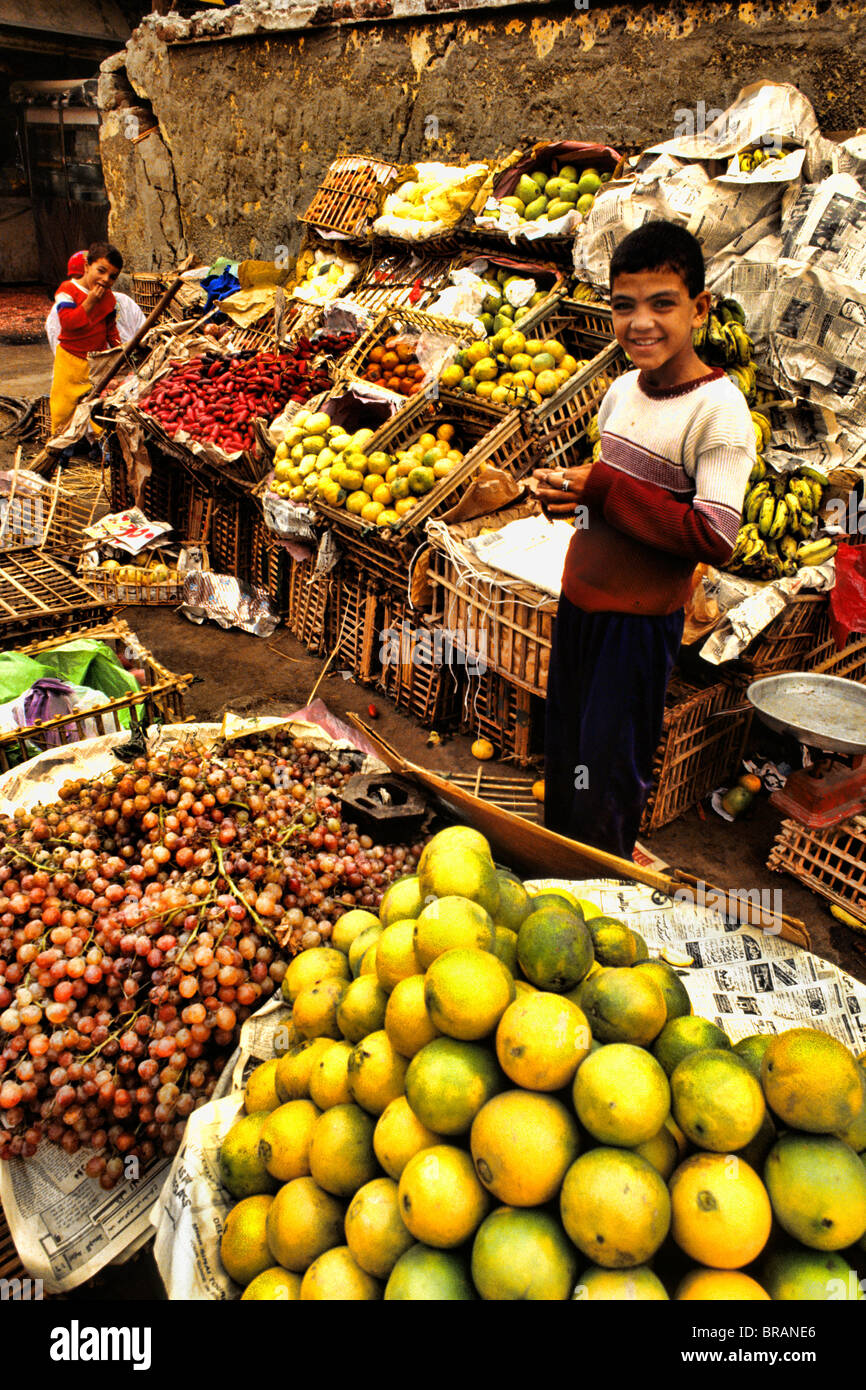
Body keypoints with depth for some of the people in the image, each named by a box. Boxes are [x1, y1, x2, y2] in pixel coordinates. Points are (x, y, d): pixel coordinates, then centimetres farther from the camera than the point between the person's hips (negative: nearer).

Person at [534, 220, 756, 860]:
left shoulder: (718, 410, -18)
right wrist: (568, 490, -3)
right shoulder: (623, 388, 5)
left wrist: (603, 489, -23)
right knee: (562, 757, 21)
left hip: (641, 619, -8)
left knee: (606, 786, 5)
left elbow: (715, 538, -26)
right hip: (579, 601, 8)